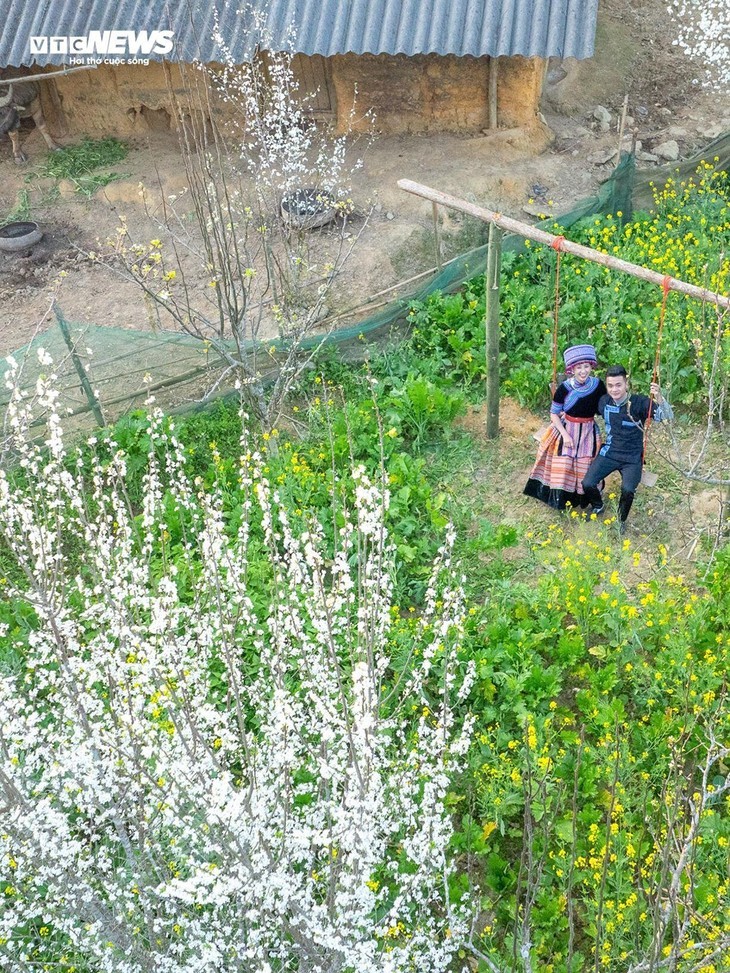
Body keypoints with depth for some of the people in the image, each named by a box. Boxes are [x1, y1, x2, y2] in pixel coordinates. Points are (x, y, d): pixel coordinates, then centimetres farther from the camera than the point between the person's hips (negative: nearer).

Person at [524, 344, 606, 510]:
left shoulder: (598, 385, -11)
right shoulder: (564, 388, -18)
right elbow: (554, 414, -8)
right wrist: (565, 434, -14)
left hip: (588, 431, 2)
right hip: (567, 429, -2)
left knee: (585, 469, 10)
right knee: (563, 467, 1)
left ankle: (581, 498, 30)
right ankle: (561, 497, 21)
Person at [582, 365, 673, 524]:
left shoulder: (640, 403, -17)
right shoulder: (604, 401, -4)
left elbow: (668, 417, -27)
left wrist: (659, 397, -44)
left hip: (632, 458, -3)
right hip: (609, 453, 3)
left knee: (628, 490, -26)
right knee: (587, 484, -14)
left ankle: (621, 520, 6)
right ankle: (598, 506, 21)